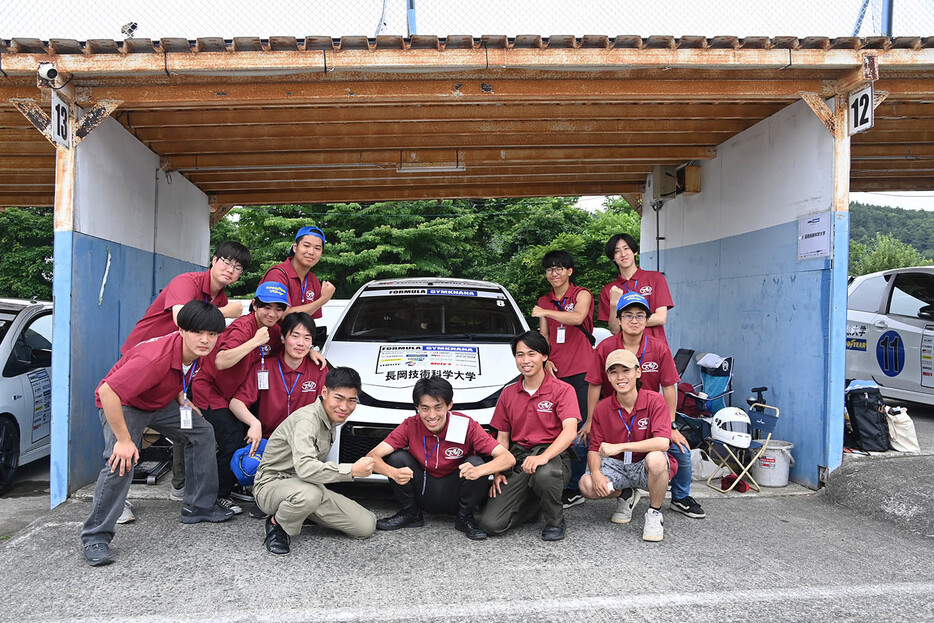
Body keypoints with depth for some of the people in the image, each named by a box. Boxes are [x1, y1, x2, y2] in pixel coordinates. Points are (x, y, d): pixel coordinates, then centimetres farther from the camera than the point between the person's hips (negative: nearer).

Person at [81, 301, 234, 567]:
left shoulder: (196, 350, -15)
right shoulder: (156, 358, -41)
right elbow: (107, 391, -43)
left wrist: (181, 398, 0)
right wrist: (123, 440, -37)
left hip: (161, 402, 8)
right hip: (123, 405, -8)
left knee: (202, 432, 8)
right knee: (122, 461, -27)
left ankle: (199, 506, 18)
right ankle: (96, 537, -12)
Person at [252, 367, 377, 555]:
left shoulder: (331, 419, 4)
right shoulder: (306, 419, -25)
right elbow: (304, 467, -41)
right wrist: (352, 470, -41)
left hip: (306, 486, 8)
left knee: (367, 526, -4)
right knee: (308, 494, -44)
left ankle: (305, 513, 14)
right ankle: (277, 524, -10)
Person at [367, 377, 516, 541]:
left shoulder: (466, 426, -19)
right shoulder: (410, 426, -14)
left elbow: (508, 458, -26)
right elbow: (372, 456, -22)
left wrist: (478, 471, -46)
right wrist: (393, 473, -44)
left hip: (454, 495, -1)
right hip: (423, 494, 2)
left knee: (475, 463, -28)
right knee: (397, 457, -20)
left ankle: (465, 518, -5)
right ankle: (410, 514, 1)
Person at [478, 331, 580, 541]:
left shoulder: (562, 390, -2)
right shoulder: (508, 393, 14)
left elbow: (570, 431, -17)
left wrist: (543, 456, -34)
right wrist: (498, 471, 0)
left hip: (553, 455, -4)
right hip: (518, 459, 4)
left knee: (544, 475, -42)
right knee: (490, 524, -15)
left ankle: (555, 520, -8)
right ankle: (533, 504, 16)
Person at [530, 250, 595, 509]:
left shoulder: (582, 294, 3)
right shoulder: (544, 302, 19)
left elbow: (577, 317, -18)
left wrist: (546, 312, -13)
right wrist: (546, 360, 4)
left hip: (580, 371, -5)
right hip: (555, 371, 5)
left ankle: (572, 487, -6)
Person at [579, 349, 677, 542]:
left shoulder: (655, 401, -14)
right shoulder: (602, 409, -4)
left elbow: (662, 443, -29)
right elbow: (594, 449, 0)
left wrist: (619, 447, -33)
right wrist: (596, 473, -22)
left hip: (645, 467, -3)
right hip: (617, 465, 3)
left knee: (656, 458, -39)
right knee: (587, 485, -25)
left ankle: (655, 513, -9)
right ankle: (625, 496, 12)